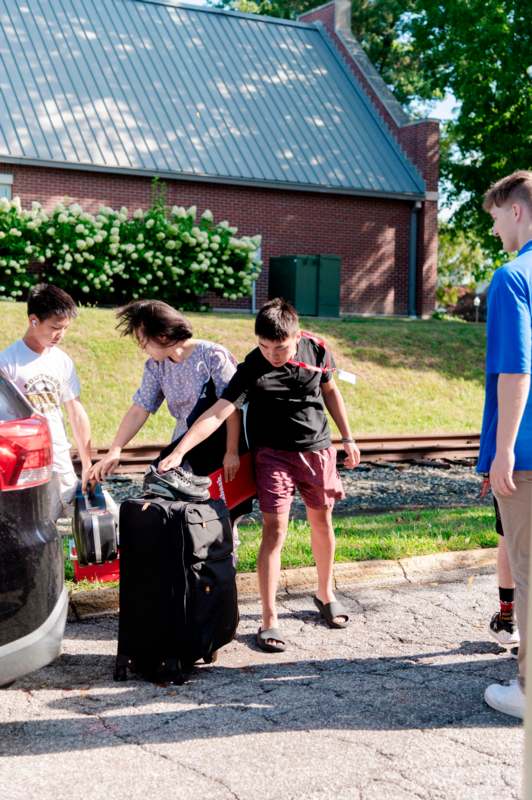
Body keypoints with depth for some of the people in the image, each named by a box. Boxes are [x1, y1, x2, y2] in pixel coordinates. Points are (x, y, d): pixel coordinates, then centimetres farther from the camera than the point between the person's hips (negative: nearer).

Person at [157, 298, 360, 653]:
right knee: (274, 531, -10)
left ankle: (326, 594, 38)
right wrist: (180, 451, -38)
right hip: (274, 454, -3)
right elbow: (217, 413, -28)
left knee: (322, 521, 15)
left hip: (317, 449, 4)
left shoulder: (316, 349, -9)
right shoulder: (252, 368, -20)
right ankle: (269, 620, -3)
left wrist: (348, 437, 12)